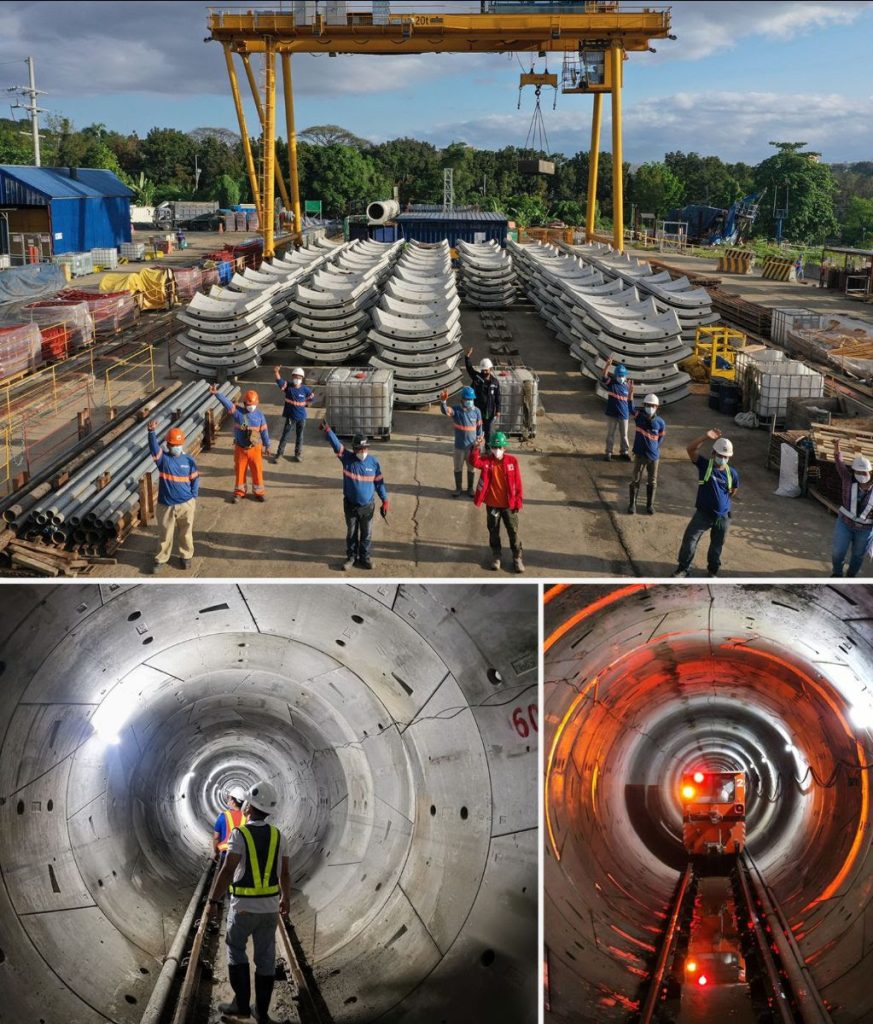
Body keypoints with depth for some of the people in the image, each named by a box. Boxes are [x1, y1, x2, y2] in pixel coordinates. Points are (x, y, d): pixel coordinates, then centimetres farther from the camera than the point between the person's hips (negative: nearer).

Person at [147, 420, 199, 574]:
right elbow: (154, 447, -26)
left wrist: (193, 496, -3)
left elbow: (195, 479, 5)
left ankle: (186, 556, 33)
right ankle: (161, 559, 26)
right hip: (166, 505, -1)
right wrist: (152, 432, -43)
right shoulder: (162, 458, -7)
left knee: (186, 533, 14)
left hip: (186, 504, 1)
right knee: (165, 534, 12)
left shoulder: (188, 460, -3)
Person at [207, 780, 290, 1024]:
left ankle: (241, 1003, 17)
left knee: (235, 949, 17)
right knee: (265, 957, 12)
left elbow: (227, 871, -24)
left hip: (243, 906, -4)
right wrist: (285, 898, 22)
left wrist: (213, 902, -17)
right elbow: (285, 872, 8)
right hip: (269, 905, 4)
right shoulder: (277, 835, 0)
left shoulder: (239, 834, -17)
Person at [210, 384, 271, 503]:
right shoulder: (238, 412, -10)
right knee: (240, 471, 12)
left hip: (255, 448, 0)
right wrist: (216, 393, -40)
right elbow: (226, 402, -24)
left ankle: (259, 492, 25)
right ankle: (239, 492, 28)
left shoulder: (259, 415, -6)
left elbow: (264, 431, 1)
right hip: (240, 448, 0)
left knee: (257, 471, 8)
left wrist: (267, 446, 6)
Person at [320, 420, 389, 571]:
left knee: (366, 534, 13)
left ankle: (364, 557, 31)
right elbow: (336, 444, -23)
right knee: (351, 533, 15)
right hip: (350, 505, 0)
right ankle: (351, 557, 32)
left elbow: (379, 482, -2)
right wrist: (327, 429, -36)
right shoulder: (347, 458, -11)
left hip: (368, 506, 0)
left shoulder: (374, 461, -9)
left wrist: (385, 500, -4)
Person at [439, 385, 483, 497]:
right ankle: (458, 488, 31)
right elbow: (445, 411, -34)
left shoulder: (476, 411, -6)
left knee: (471, 468, 15)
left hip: (472, 446, 1)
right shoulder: (456, 410, -13)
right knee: (458, 468, 14)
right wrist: (443, 401, -54)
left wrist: (479, 439, 1)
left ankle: (470, 488, 32)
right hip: (459, 446, -1)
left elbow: (479, 427, 5)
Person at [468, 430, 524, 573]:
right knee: (493, 531, 16)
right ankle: (495, 555, 33)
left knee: (513, 532, 9)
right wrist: (476, 448, -47)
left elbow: (517, 483, -5)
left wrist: (518, 502, -5)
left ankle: (517, 557, 23)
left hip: (509, 505, -1)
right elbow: (474, 461, -29)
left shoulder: (512, 461, -9)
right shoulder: (487, 460, -8)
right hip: (492, 504, 1)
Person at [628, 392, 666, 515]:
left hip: (654, 456, 1)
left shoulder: (660, 422, -8)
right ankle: (632, 504, 16)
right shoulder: (639, 416, -9)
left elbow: (661, 438, 6)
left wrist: (654, 448, -3)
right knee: (635, 480, 5)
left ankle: (650, 504, 24)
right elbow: (630, 406, -23)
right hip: (640, 455, -1)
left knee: (652, 482, 11)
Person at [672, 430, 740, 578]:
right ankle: (683, 568, 7)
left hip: (723, 516, 2)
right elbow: (691, 449, -24)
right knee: (689, 540, -7)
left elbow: (733, 490, 15)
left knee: (717, 545, 15)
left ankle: (713, 570, 34)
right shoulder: (704, 465, -10)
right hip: (703, 513, -2)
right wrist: (706, 437, -33)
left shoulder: (732, 473, -4)